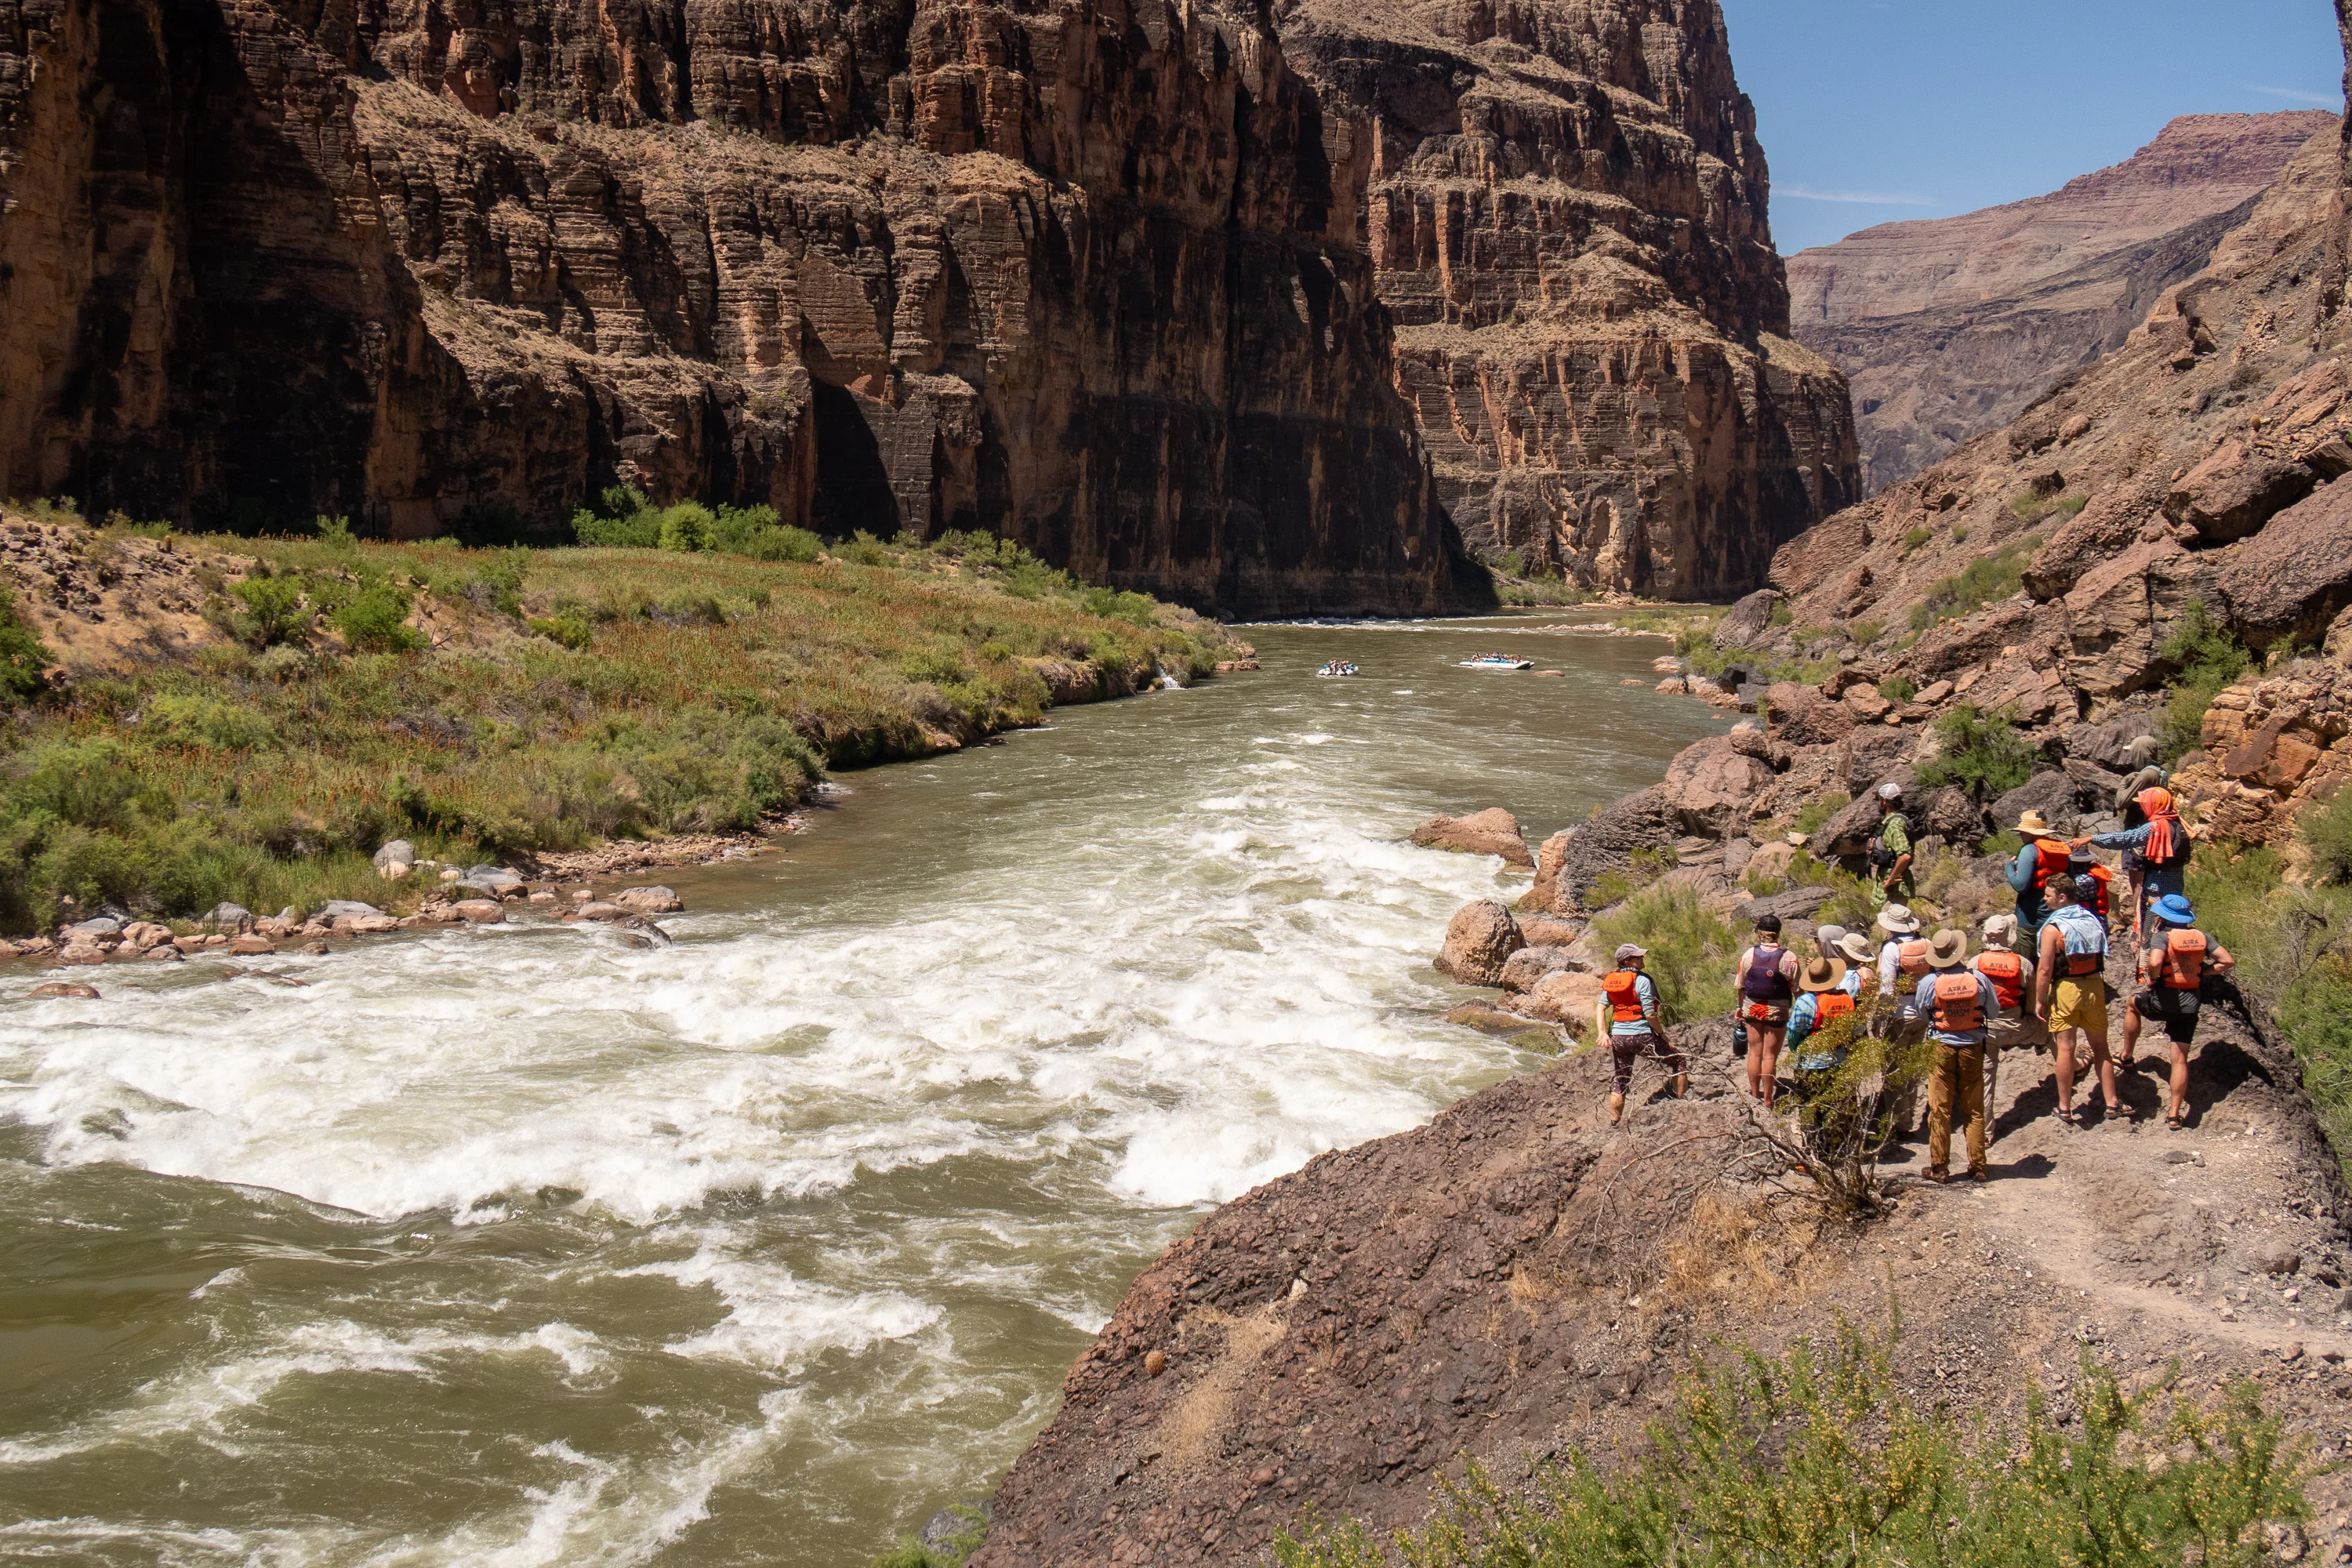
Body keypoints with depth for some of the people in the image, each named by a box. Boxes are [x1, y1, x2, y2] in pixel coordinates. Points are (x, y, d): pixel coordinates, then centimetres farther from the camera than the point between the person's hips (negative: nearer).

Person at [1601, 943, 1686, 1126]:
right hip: (1641, 1036, -6)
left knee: (1621, 1082, 18)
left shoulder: (1610, 980, 6)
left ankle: (1613, 1124, 20)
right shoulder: (1641, 980, -13)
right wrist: (1662, 1034, -5)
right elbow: (1649, 1014, -15)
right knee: (1678, 1061, 14)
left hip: (1618, 1037, 6)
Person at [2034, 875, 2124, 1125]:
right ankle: (2112, 1102, 19)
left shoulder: (2053, 928, -14)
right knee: (2100, 1046, 16)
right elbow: (2102, 957, 9)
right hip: (2095, 985, 5)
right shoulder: (2092, 920, 4)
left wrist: (2039, 1001, -8)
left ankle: (2065, 1109, 7)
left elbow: (2044, 969, -16)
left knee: (2066, 1048, 1)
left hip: (2065, 990, -5)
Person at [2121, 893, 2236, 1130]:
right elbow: (2228, 961, 2)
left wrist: (2153, 977, -10)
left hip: (2163, 1001, -4)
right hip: (2190, 1005, 4)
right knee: (2180, 1059, 9)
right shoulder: (2200, 937, 5)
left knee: (2133, 1005, 32)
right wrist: (2201, 971, 9)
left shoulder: (2161, 936, -12)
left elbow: (2155, 962, -31)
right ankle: (2175, 1115, 7)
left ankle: (2126, 1056, 38)